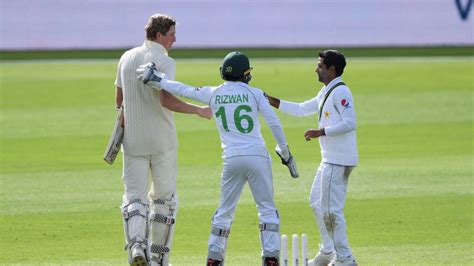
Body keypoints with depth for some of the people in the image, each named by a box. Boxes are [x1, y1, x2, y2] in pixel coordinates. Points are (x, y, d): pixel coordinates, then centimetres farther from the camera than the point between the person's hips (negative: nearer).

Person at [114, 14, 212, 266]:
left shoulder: (127, 58, 8)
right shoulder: (164, 62, -11)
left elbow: (119, 99, 13)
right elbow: (166, 100, -23)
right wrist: (199, 110, -16)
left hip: (133, 140, 4)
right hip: (162, 141, -4)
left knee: (134, 196, 1)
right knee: (164, 197, 12)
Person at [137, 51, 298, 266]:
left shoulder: (213, 94, 6)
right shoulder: (255, 94, 1)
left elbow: (183, 90, 5)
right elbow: (274, 123, -3)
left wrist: (156, 80, 13)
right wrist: (285, 152, 6)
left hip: (231, 159, 2)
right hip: (257, 156, -2)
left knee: (225, 210, 13)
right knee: (267, 208, 6)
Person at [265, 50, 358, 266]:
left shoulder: (340, 92, -15)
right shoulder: (326, 92, 17)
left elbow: (350, 123, -25)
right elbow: (302, 109, 25)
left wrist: (321, 132, -24)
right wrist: (273, 102, 20)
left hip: (338, 161, -11)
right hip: (330, 159, 11)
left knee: (331, 208, -9)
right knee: (317, 202, 19)